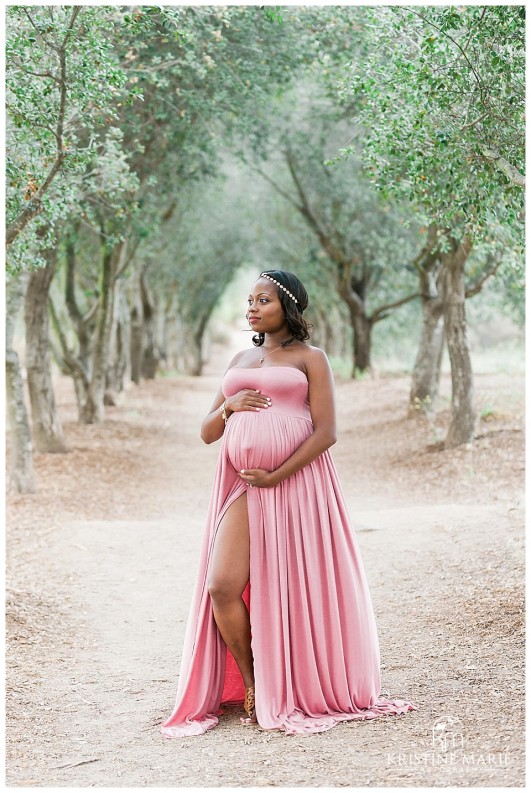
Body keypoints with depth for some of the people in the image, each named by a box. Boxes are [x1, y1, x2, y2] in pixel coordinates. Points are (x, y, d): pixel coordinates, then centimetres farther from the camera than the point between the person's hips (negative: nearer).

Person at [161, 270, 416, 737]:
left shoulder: (310, 358, 3)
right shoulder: (240, 361, 20)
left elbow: (326, 432, -7)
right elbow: (208, 433, 20)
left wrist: (276, 477, -14)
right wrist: (228, 406, -2)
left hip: (295, 483, -5)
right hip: (242, 487, 5)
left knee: (294, 590, -1)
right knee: (221, 586, -8)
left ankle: (301, 690, 16)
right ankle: (251, 684, 10)